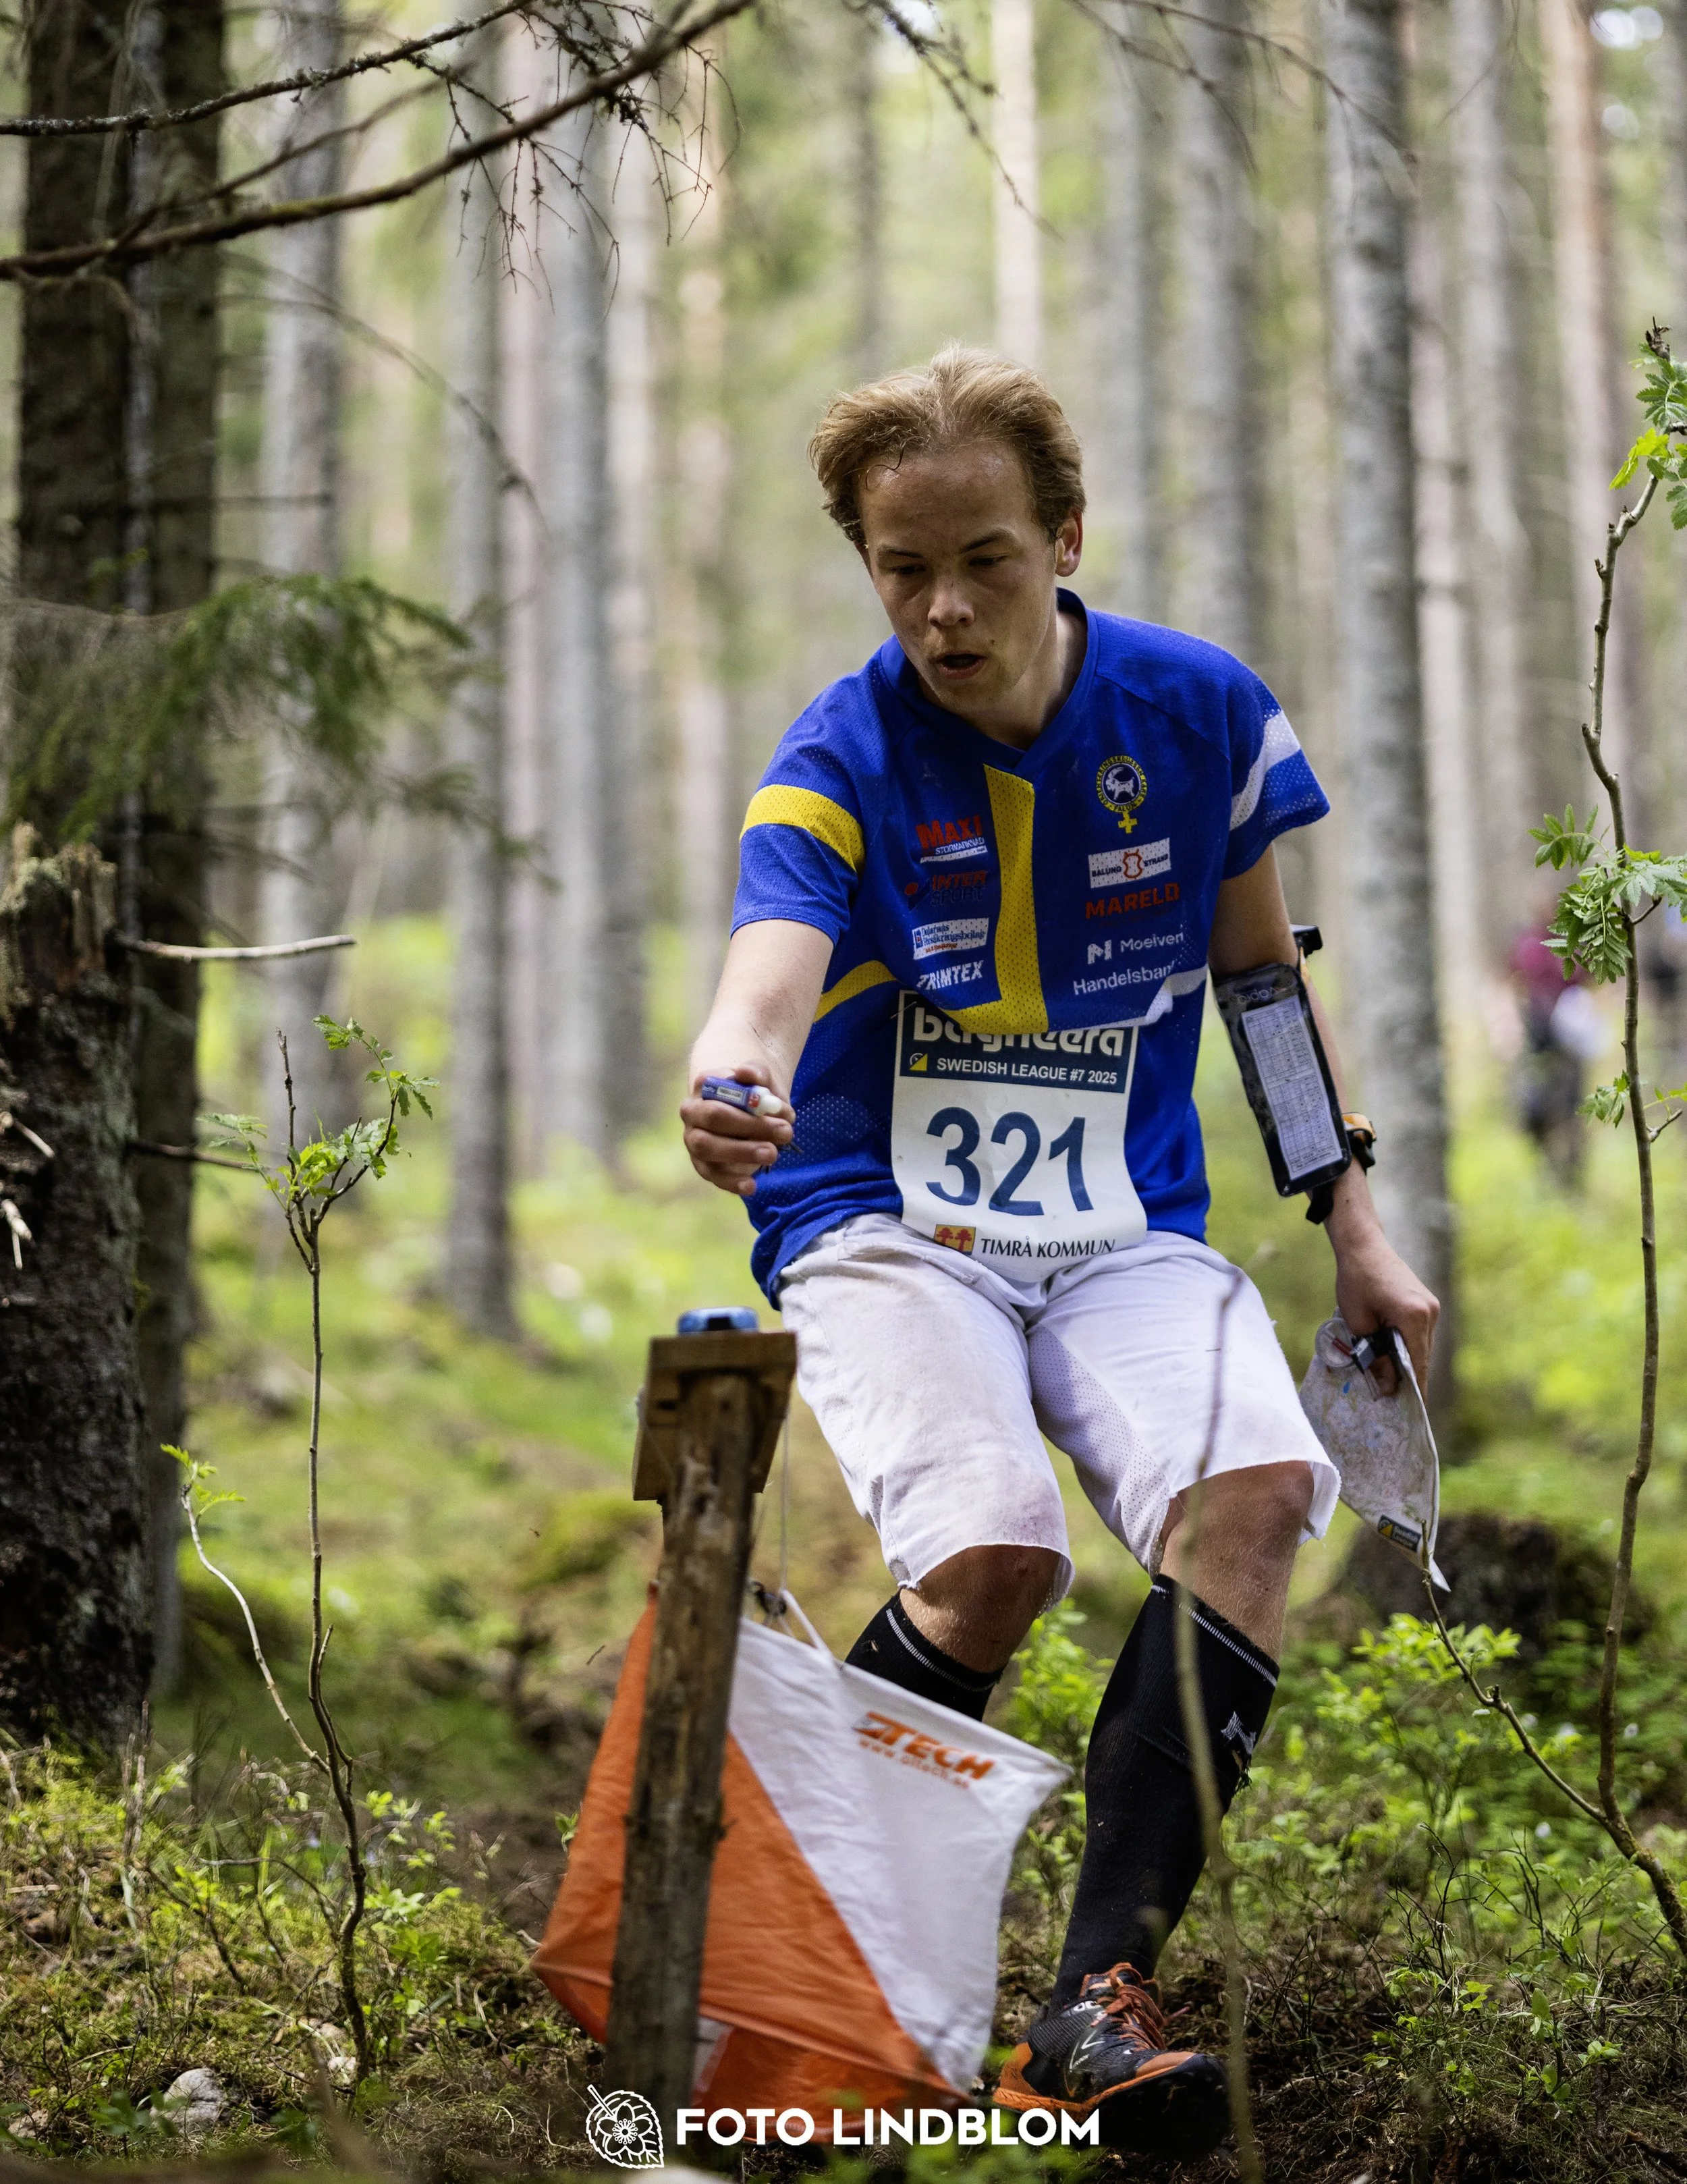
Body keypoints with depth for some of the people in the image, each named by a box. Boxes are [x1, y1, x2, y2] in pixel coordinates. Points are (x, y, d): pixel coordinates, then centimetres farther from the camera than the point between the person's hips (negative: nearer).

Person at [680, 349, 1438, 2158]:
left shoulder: (1198, 713, -1)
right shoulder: (836, 767, -11)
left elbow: (1261, 970, 14)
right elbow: (771, 981, -30)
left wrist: (1355, 1230, 10)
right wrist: (726, 1084, -55)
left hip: (1124, 1230, 3)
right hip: (882, 1227, -3)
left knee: (1258, 1487, -27)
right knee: (993, 1552, -30)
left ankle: (1099, 1996, -26)